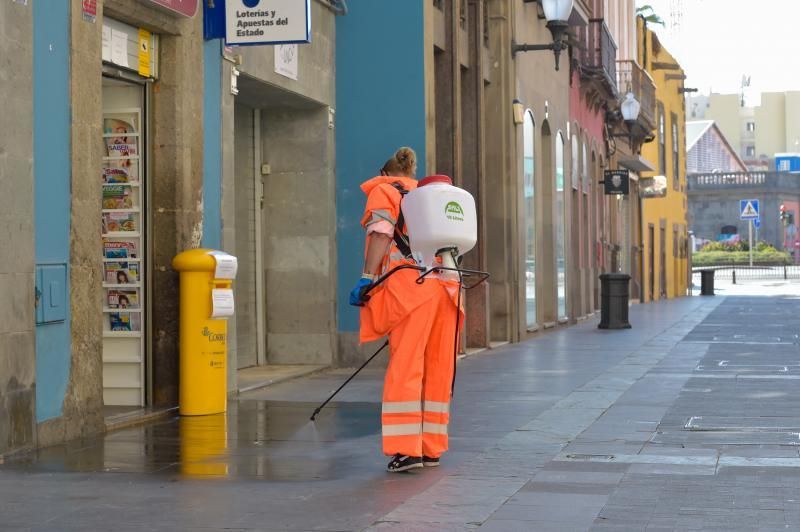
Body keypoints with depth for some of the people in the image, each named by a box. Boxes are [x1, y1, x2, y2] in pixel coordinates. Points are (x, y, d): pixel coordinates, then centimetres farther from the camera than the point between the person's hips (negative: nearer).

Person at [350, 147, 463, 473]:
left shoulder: (383, 191, 11)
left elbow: (381, 234, -5)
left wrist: (367, 278, -10)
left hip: (411, 286, -6)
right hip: (445, 285, 6)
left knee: (404, 369, -7)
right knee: (438, 369, 9)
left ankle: (407, 449, -14)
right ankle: (432, 448, 13)